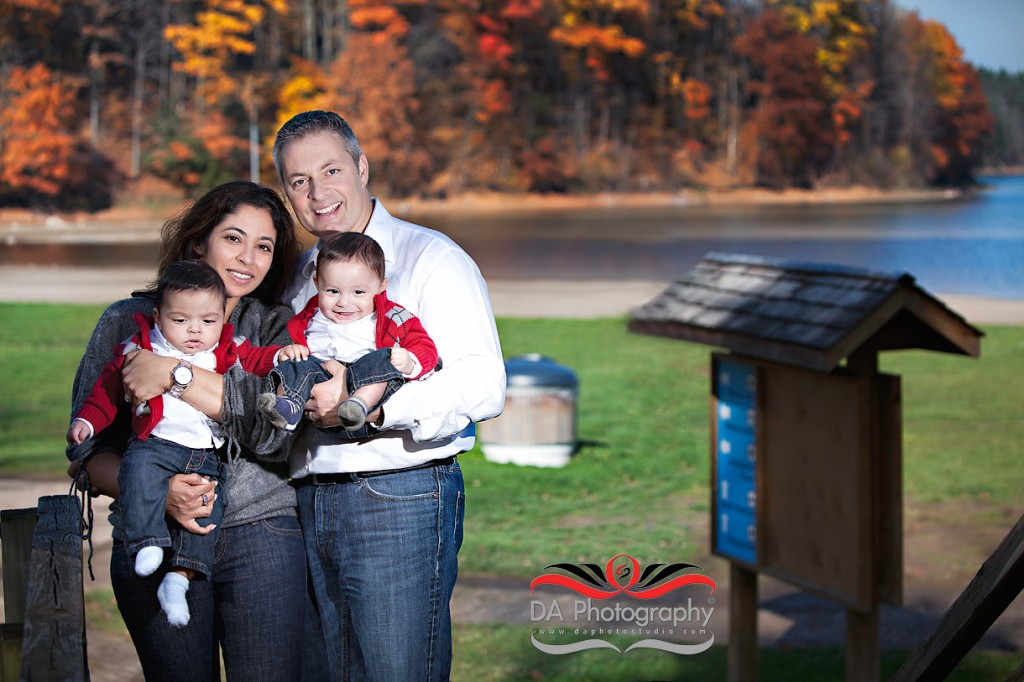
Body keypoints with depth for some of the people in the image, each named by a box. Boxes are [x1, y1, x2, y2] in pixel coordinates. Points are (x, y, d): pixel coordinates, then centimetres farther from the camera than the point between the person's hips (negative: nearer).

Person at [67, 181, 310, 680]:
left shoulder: (276, 327, 11)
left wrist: (172, 373, -13)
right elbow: (89, 449, 4)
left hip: (260, 536, 0)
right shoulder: (127, 322, 8)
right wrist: (157, 492, -15)